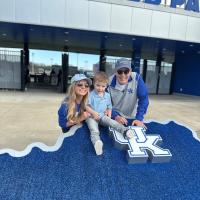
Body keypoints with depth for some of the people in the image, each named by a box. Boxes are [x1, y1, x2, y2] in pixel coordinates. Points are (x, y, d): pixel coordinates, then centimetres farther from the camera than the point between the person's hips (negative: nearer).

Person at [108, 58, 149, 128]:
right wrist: (116, 116, -26)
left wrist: (139, 118, -22)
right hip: (116, 116, -1)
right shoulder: (110, 82, -15)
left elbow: (143, 99, -16)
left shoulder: (136, 78, -16)